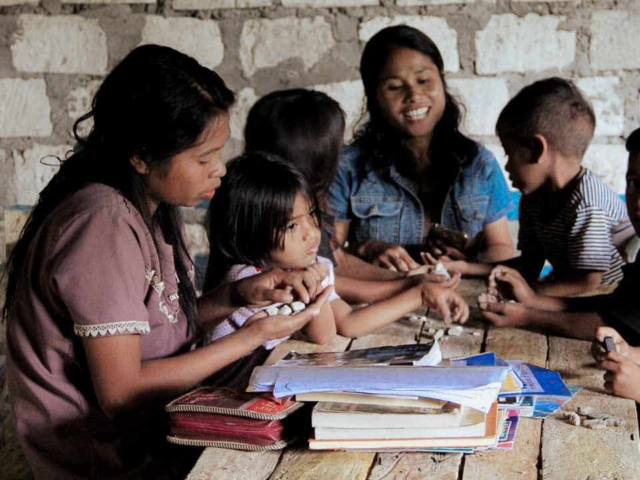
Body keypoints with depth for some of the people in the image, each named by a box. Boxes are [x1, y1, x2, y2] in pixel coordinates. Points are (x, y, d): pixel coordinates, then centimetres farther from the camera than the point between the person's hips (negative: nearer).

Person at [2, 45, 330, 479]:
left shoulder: (152, 206, 3)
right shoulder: (103, 224, -24)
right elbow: (121, 394, -23)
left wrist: (238, 296, -8)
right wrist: (255, 335, -18)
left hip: (156, 432, 8)